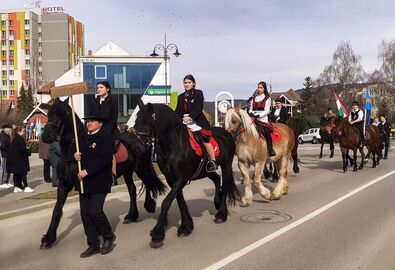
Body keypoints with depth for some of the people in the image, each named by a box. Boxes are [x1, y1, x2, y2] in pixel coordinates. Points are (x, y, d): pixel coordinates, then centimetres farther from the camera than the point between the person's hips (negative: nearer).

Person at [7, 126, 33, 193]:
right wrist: (29, 152, -2)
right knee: (23, 173, -2)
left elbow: (11, 149, 15)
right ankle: (25, 187, 1)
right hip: (20, 159, -8)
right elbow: (23, 149, -20)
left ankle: (16, 187, 14)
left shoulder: (13, 139, 11)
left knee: (16, 173, 12)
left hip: (13, 159, 8)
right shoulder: (20, 139, -15)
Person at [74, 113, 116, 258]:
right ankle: (93, 244, 19)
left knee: (95, 211, -12)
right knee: (85, 213, 8)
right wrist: (76, 155, 0)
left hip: (99, 182, -8)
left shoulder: (106, 137, -9)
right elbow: (81, 154, 24)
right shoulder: (85, 137, 16)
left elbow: (104, 159, -20)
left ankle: (108, 237, 13)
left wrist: (87, 171, -24)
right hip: (84, 182, 8)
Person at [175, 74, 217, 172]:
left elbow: (198, 109, -9)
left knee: (205, 138, -18)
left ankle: (213, 161, -13)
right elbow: (178, 111, 14)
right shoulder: (181, 97, 18)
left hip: (197, 121, -5)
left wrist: (190, 117, -23)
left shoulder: (198, 93, 3)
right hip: (183, 122, 6)